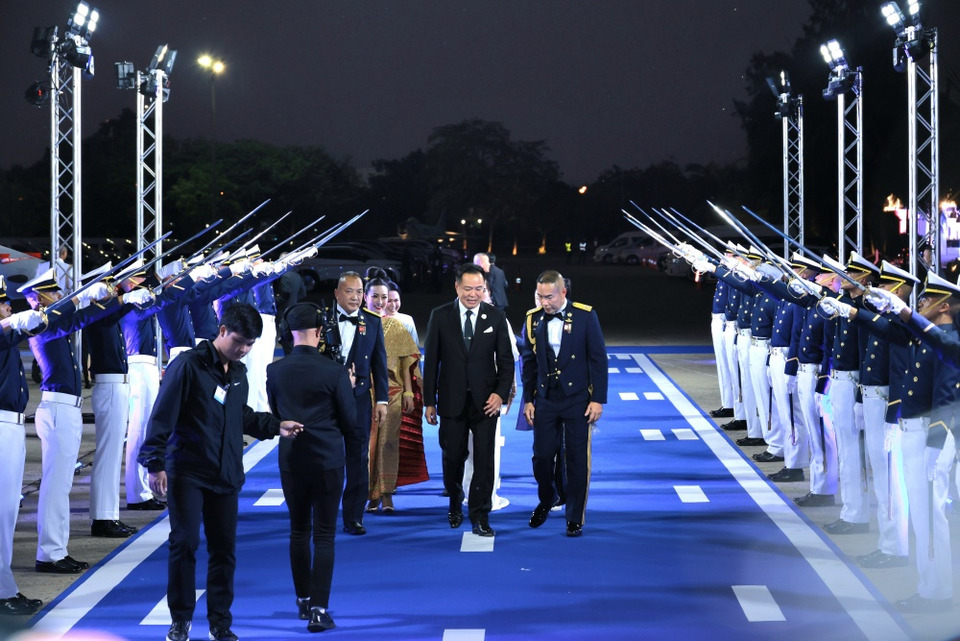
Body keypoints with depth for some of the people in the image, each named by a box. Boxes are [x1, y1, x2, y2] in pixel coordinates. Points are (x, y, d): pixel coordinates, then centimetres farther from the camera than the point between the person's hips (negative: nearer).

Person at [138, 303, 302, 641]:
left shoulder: (238, 373, 12)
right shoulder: (188, 365, -11)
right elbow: (162, 416, -12)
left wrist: (275, 426, 11)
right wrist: (155, 464, -15)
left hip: (226, 476, 6)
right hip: (187, 473, -6)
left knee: (224, 549, 7)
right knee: (184, 544, -5)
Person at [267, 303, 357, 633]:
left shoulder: (275, 371, -4)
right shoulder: (334, 372, -14)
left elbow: (274, 412, 9)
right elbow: (350, 421, -5)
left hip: (291, 459, 3)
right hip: (327, 460, -3)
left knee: (299, 531, 17)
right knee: (324, 535, 1)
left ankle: (303, 601, 26)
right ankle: (318, 610, -5)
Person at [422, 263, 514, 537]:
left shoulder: (495, 317, 1)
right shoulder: (440, 316, 0)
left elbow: (506, 360, 4)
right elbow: (431, 361, 2)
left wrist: (501, 393, -10)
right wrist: (429, 401, 1)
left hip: (485, 401, 0)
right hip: (452, 400, 0)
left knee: (484, 459, -4)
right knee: (452, 457, 9)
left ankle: (480, 516, 3)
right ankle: (455, 504, 33)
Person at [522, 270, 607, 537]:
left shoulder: (585, 316, -7)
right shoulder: (533, 319, 1)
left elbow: (598, 359, -5)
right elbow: (529, 362, 9)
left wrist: (598, 399, -8)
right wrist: (528, 400, 6)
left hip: (578, 400, -2)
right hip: (545, 400, 2)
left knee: (577, 460, 2)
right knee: (542, 455, 3)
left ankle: (575, 518, 13)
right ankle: (546, 500, 32)